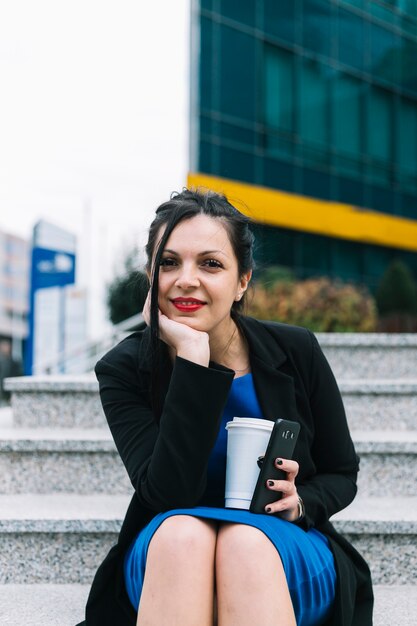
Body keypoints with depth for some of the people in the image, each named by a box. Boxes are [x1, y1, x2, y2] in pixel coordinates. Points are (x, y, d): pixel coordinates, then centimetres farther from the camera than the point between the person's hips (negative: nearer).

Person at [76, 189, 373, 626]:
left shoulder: (296, 352, -4)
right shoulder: (123, 371, -7)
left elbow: (342, 475, 8)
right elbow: (169, 495, -21)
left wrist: (300, 502, -16)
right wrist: (193, 358, -23)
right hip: (164, 559, 0)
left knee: (245, 542, -35)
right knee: (182, 532, -36)